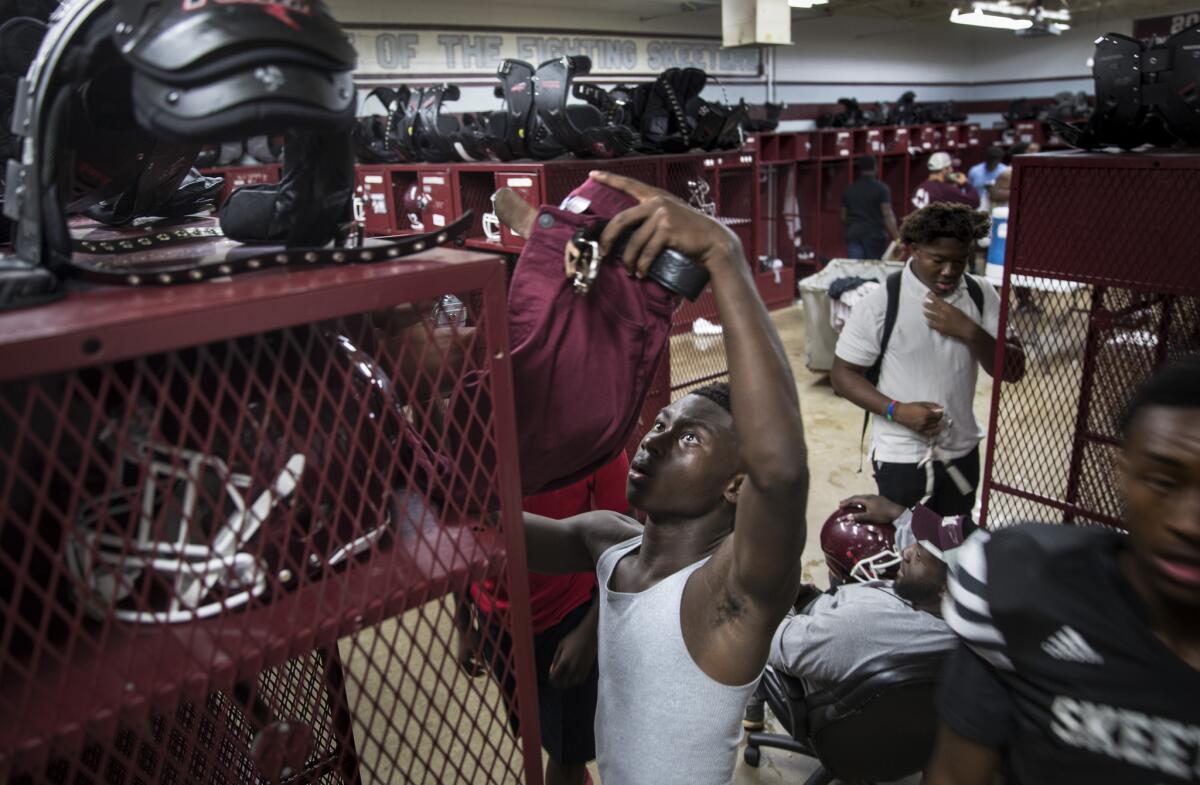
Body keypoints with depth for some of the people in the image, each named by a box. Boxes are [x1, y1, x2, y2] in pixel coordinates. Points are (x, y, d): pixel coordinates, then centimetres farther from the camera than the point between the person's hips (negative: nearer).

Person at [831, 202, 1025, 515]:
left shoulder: (981, 295, -4)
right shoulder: (880, 303, -16)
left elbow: (1014, 370, -3)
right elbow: (843, 375, -12)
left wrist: (970, 332, -20)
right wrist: (897, 410, -25)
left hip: (962, 453, 5)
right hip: (900, 457, -4)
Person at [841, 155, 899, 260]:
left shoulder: (849, 190, 10)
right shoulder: (881, 188, -4)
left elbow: (843, 217, 15)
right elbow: (887, 215, -13)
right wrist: (896, 237, -15)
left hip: (853, 235, 3)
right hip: (875, 235, -3)